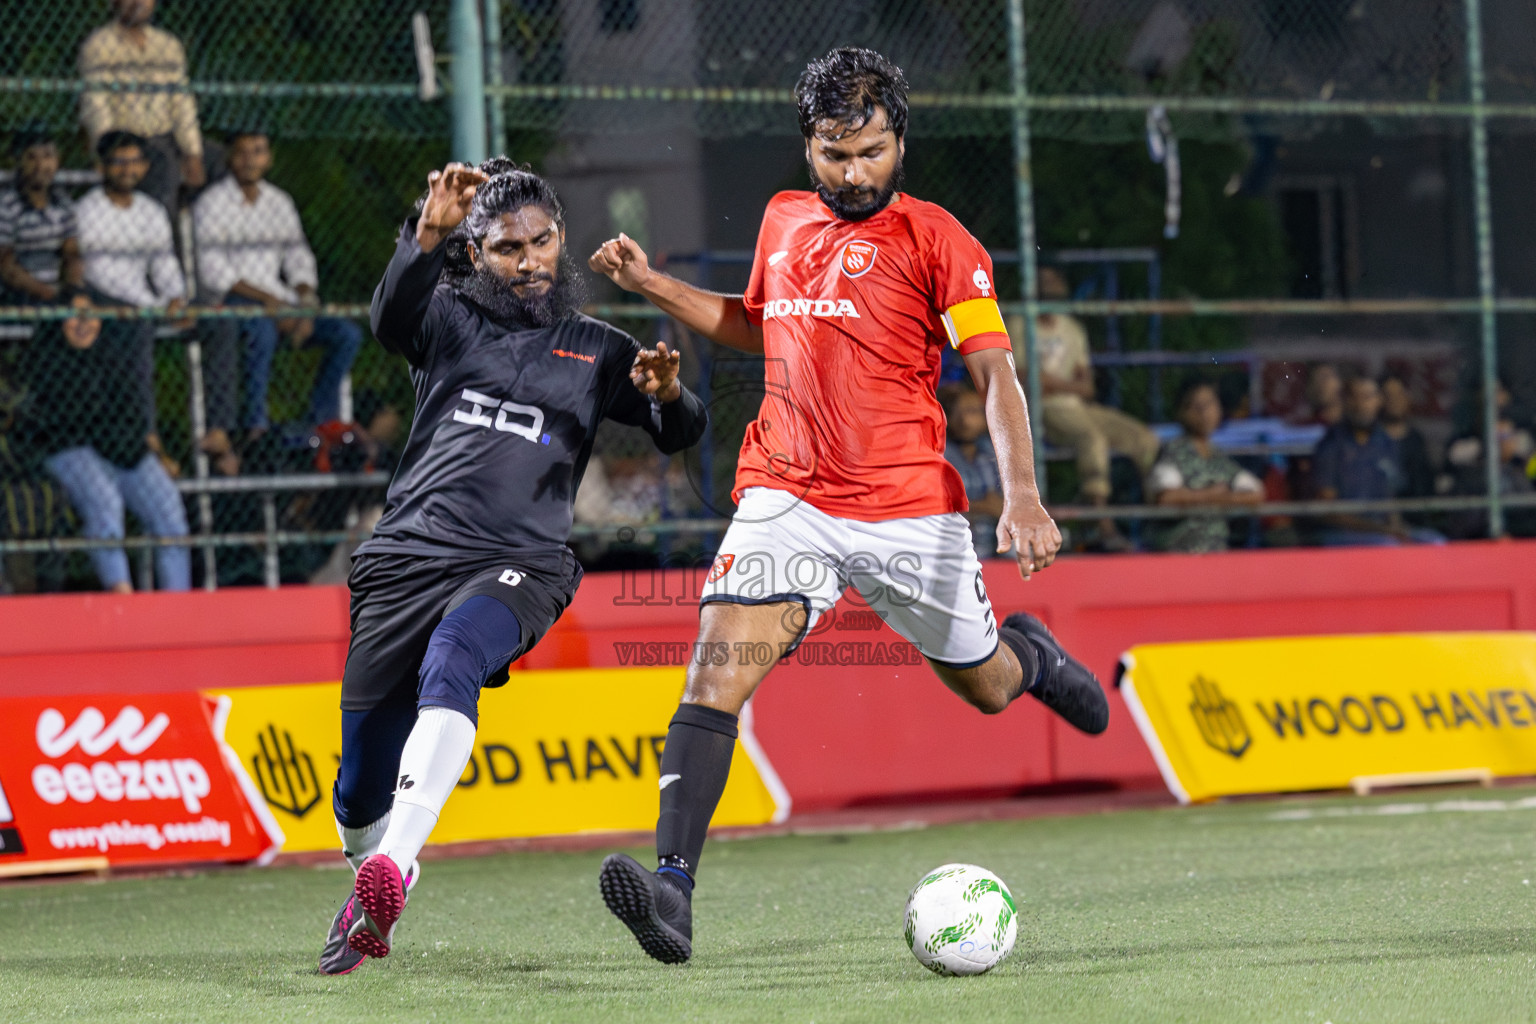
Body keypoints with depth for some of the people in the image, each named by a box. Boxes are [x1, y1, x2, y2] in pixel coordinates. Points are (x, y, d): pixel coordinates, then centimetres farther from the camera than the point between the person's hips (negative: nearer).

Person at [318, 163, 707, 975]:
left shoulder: (596, 351, 18)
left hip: (517, 564, -1)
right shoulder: (451, 318, 14)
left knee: (450, 661, -36)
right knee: (361, 793, 0)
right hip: (407, 557, 1)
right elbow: (393, 316, -10)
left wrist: (668, 395, -14)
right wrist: (427, 234, -28)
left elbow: (681, 434, 10)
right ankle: (367, 898, 32)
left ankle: (391, 871, -50)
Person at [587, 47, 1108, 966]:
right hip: (787, 499, 2)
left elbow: (996, 372, -9)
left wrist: (1023, 495, -23)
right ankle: (673, 889, -27)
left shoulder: (933, 237, -3)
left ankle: (1027, 651, 54)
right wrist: (653, 286, 19)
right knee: (715, 675, -20)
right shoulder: (784, 221, 13)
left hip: (910, 509, -2)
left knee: (987, 689, 15)